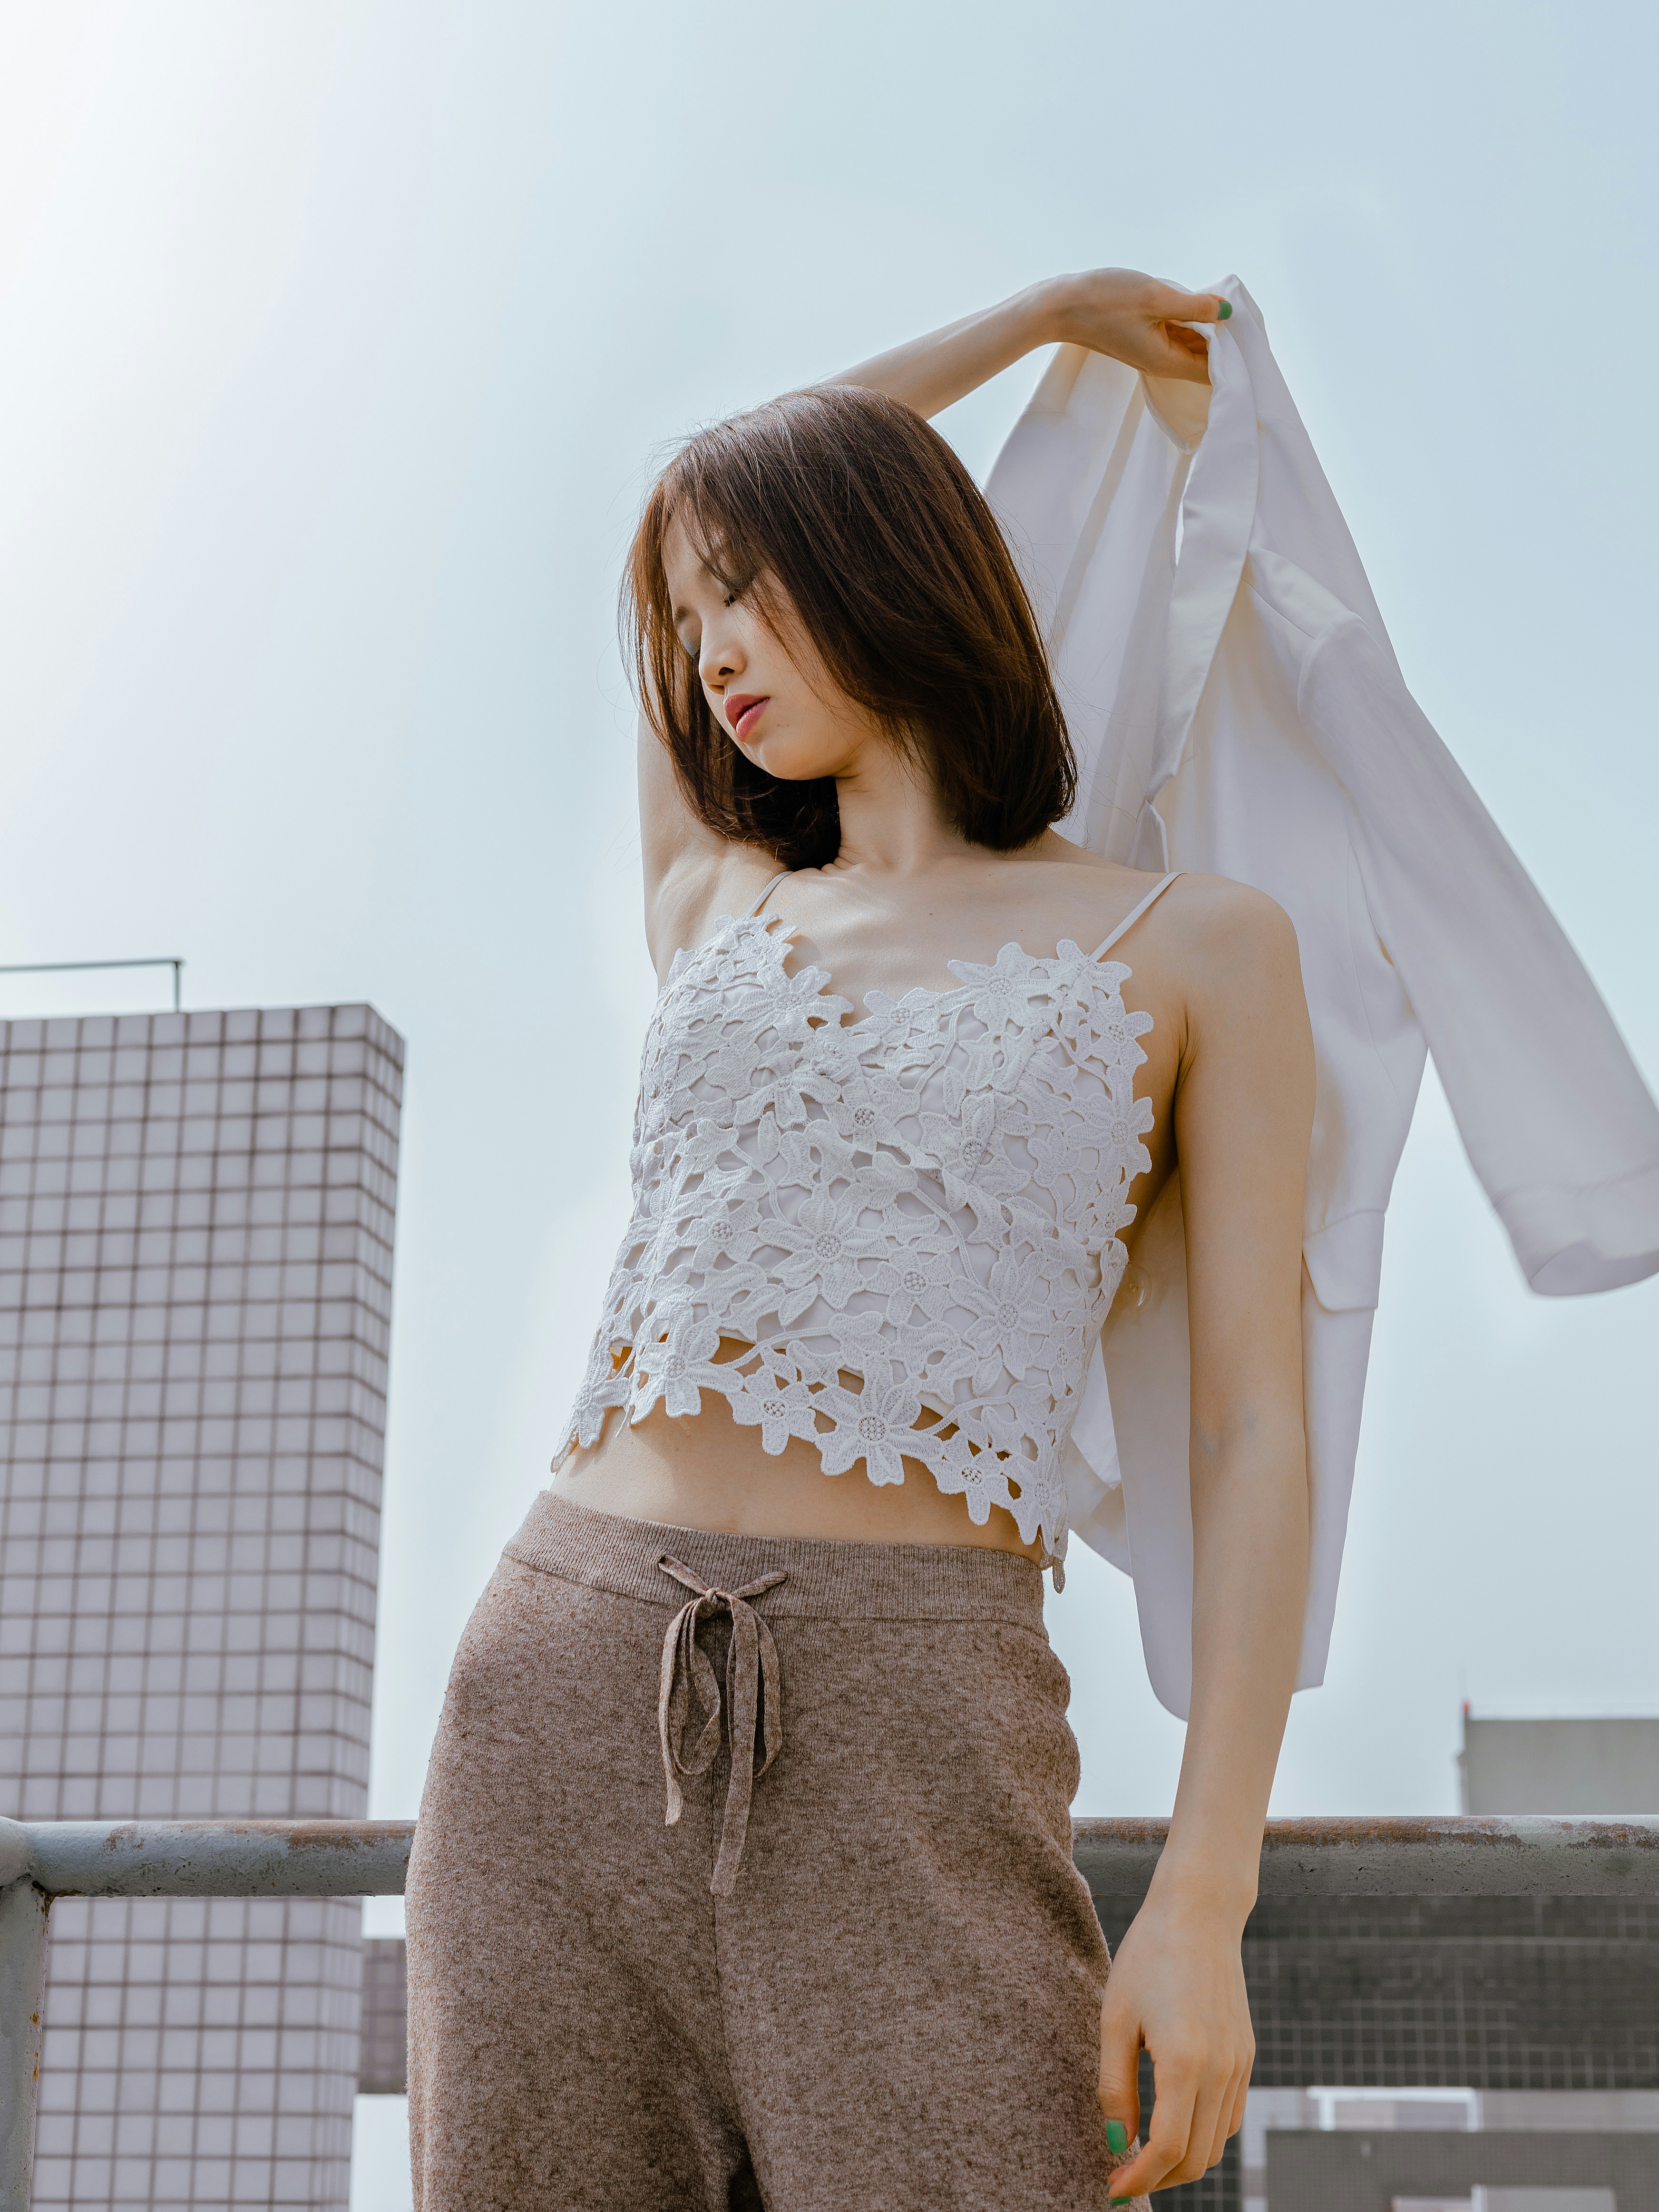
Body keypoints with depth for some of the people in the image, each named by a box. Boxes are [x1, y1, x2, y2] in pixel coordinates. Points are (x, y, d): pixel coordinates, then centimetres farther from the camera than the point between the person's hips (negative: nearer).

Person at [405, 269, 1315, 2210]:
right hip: (563, 1685, 4)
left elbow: (1253, 1429, 4)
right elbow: (676, 529, 35)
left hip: (905, 1743, -4)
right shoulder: (716, 920, 20)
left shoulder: (1198, 949, 10)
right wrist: (1045, 310, 44)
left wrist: (1204, 1899, -7)